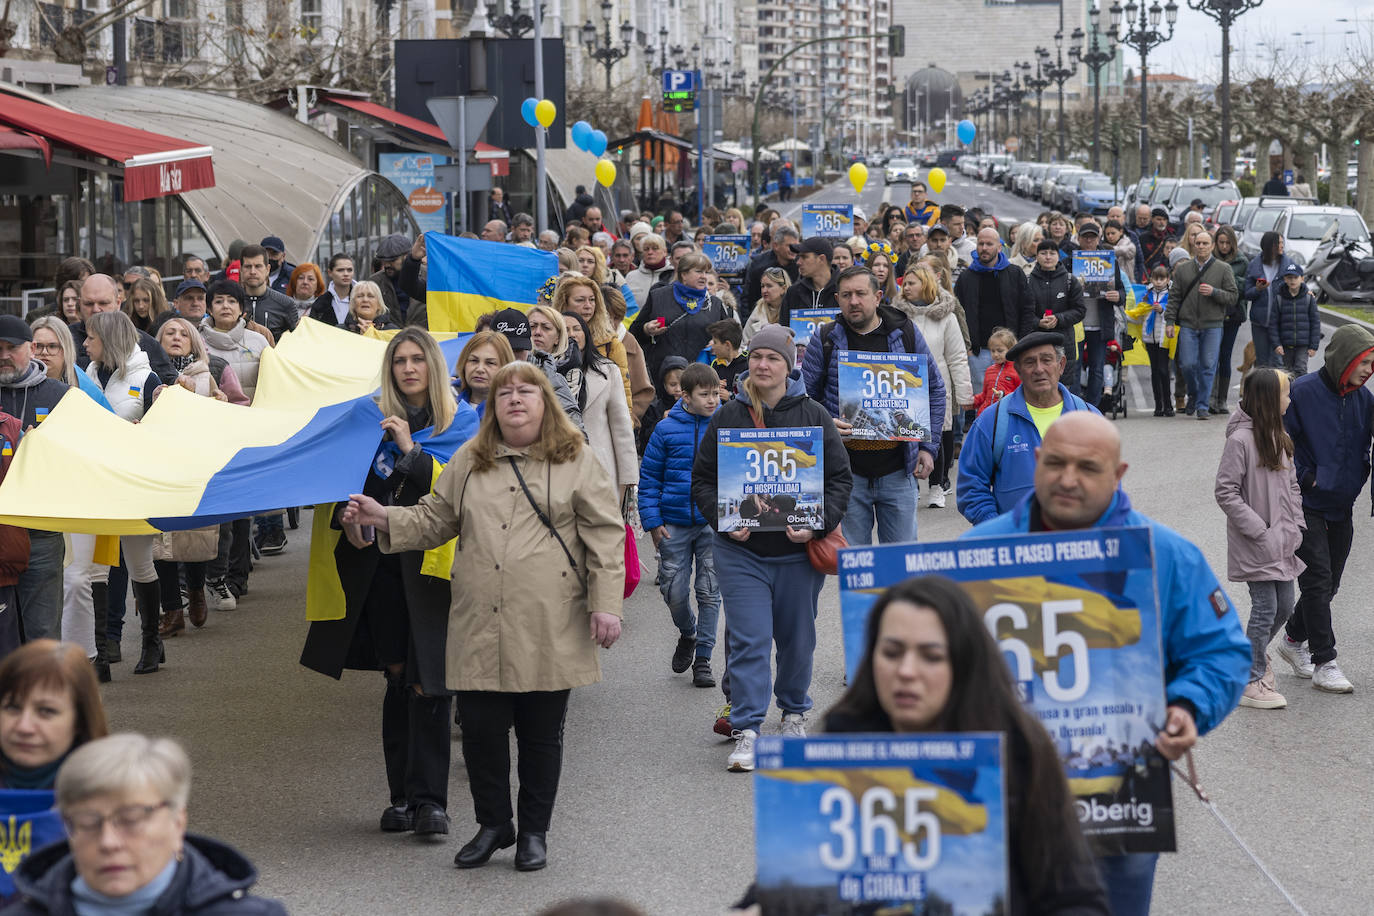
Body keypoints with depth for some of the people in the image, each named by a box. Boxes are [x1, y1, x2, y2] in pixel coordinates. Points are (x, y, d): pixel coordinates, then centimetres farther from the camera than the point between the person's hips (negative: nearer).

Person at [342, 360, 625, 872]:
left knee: (541, 733, 5)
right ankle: (493, 824, 20)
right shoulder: (468, 463, 14)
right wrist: (382, 518, 2)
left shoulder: (577, 461, 4)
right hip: (480, 626, 3)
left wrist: (605, 605, -6)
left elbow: (605, 536, 1)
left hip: (548, 627, -2)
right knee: (480, 728, 1)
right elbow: (434, 521, 19)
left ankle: (534, 832, 20)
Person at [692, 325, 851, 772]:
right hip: (741, 550, -1)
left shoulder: (814, 417, 1)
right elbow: (702, 480, 6)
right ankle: (746, 733, -6)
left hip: (798, 551, 1)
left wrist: (818, 524, -13)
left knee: (798, 639, 13)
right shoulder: (727, 418, 3)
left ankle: (794, 712, 36)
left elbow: (840, 479, 2)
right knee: (748, 641, -7)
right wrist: (724, 519, -12)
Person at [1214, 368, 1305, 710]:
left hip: (1282, 543, 8)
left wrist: (1296, 526, 3)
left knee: (1284, 607, 13)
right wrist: (1260, 531, -18)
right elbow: (1226, 492, -16)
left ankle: (1254, 655, 37)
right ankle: (1252, 682, 6)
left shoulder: (1281, 438, 9)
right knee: (1266, 608, -5)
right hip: (1255, 546, -8)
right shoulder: (1241, 439, -16)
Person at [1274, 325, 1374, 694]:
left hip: (1341, 509, 6)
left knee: (1328, 583, 13)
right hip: (1308, 507, -6)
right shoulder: (1303, 392, -15)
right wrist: (1305, 478, -13)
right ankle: (1324, 662, -4)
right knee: (1318, 580, -8)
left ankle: (1294, 639, 34)